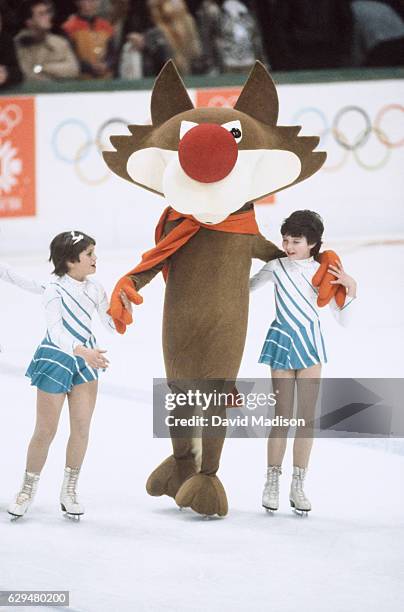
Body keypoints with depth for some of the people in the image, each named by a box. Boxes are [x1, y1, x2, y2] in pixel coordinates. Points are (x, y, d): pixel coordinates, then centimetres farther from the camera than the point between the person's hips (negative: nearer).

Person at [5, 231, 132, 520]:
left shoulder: (94, 289, -2)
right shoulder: (55, 290, -19)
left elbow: (115, 324, 6)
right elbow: (56, 331, -30)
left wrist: (126, 303, -14)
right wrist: (83, 351, -45)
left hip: (85, 360, 5)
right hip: (55, 358, -5)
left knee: (81, 430, 4)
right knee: (45, 431, 2)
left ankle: (69, 490, 20)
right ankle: (28, 490, 20)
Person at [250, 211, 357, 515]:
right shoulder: (276, 267, -4)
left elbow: (343, 319, -3)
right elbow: (248, 286, 16)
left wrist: (350, 287, -16)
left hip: (310, 344, 1)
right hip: (282, 343, -1)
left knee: (307, 417, 2)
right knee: (283, 416, -3)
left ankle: (298, 486, 9)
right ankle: (272, 482, 7)